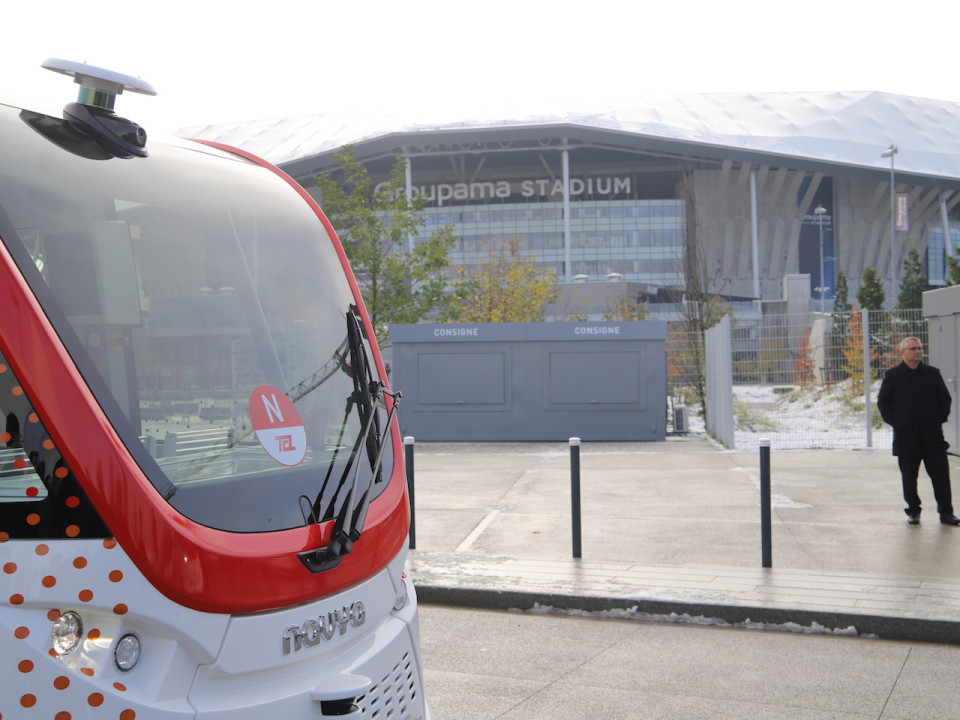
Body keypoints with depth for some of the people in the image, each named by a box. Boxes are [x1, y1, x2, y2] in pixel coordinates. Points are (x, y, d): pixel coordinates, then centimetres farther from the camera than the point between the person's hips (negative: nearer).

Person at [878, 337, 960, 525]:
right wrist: (895, 421, -3)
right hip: (905, 435, -1)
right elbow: (883, 402, 6)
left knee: (941, 474, 0)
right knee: (909, 477, 5)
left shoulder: (932, 373, 8)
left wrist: (940, 418, 3)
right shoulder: (892, 375, 2)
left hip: (932, 434, 1)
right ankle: (913, 511, 17)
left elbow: (945, 398, 15)